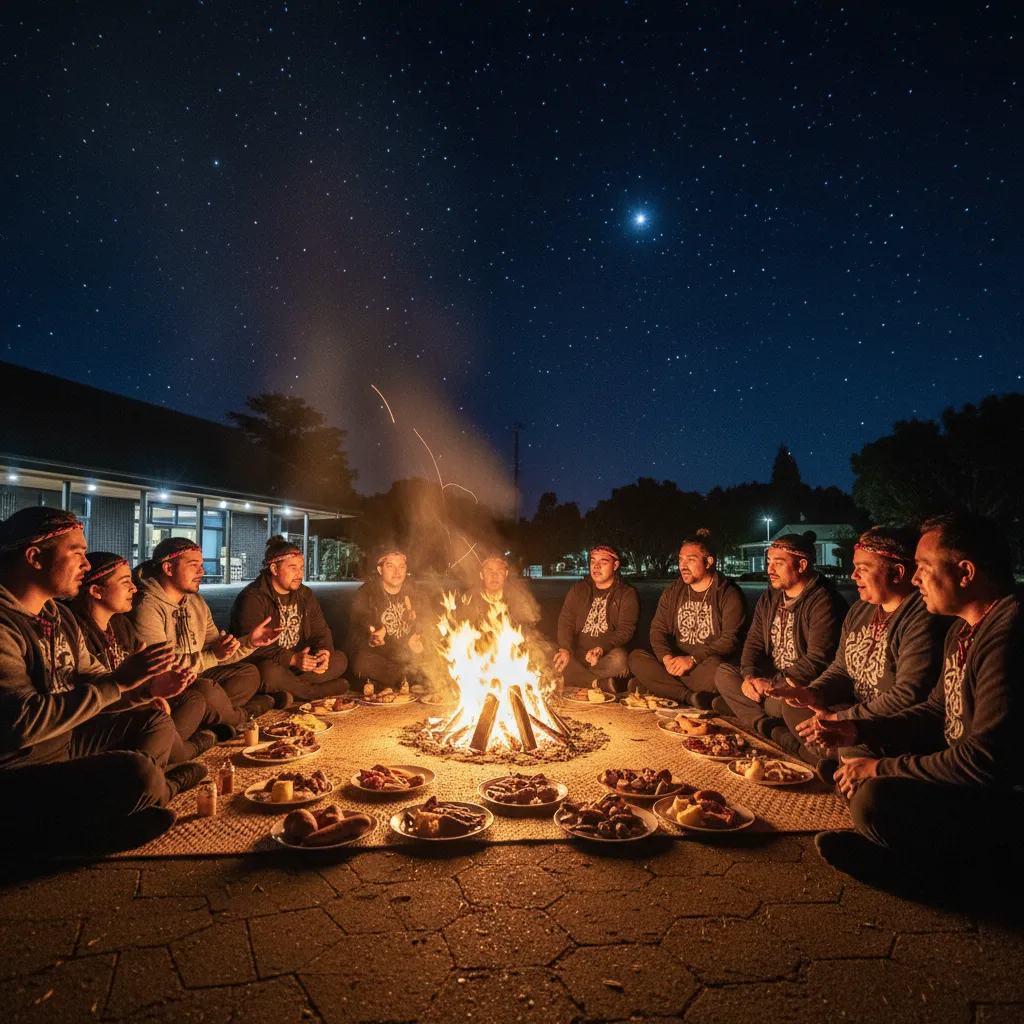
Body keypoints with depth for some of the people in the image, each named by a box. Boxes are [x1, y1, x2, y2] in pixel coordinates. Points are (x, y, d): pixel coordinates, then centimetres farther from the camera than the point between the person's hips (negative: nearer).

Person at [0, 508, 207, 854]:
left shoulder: (59, 616, 8)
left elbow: (90, 676, 15)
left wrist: (149, 684, -4)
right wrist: (118, 682, -28)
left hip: (65, 743, 10)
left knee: (157, 721, 17)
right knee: (137, 773, -29)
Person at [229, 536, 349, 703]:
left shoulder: (306, 595, 10)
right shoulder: (253, 598, -14)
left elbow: (320, 630, 10)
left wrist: (324, 651, -15)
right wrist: (293, 659, -31)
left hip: (299, 662, 7)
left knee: (340, 659, -11)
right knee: (271, 673, -39)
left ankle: (289, 688, -26)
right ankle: (315, 691, -18)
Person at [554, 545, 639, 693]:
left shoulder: (627, 594, 2)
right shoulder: (578, 589, 11)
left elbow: (626, 630, -8)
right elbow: (565, 621, 2)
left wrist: (602, 649, -27)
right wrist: (566, 649, -19)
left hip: (608, 654, -2)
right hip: (578, 653, 2)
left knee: (619, 660, -36)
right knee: (557, 663, -28)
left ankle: (575, 677, -16)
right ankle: (605, 685, -17)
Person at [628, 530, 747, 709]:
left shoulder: (729, 595, -4)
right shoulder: (672, 592, 13)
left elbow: (730, 639, -15)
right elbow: (657, 629, 8)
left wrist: (693, 659, -24)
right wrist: (666, 657, -14)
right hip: (676, 661, 5)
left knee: (715, 669, -39)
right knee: (636, 658, -19)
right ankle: (690, 697, -27)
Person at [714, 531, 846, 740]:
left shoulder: (823, 602, -17)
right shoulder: (769, 598, 10)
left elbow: (818, 660, -24)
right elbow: (754, 642, 8)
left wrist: (773, 684, -23)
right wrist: (749, 676, -12)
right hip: (772, 677, 9)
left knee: (776, 703, -38)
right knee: (723, 672, -9)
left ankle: (738, 706, -6)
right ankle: (770, 727, -26)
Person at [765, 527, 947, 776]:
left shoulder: (922, 618, -21)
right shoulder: (859, 610, 9)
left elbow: (909, 696, -27)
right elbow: (841, 669, 13)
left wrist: (841, 719, -21)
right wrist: (813, 693, -9)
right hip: (856, 713, 9)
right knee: (793, 708, 1)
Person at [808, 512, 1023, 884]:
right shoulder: (963, 629, 8)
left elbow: (986, 761, -28)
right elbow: (936, 711, 17)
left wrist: (882, 769, -18)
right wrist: (858, 730, 5)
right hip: (962, 780, 10)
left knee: (876, 798, -30)